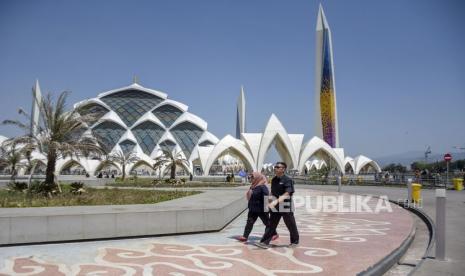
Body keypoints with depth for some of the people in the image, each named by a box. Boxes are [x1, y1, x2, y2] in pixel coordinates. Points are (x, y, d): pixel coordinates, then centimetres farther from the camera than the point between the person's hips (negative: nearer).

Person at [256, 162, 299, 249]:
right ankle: (265, 242, 5)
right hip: (275, 207, 6)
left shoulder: (288, 180, -16)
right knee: (271, 225, 4)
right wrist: (271, 202, 9)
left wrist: (276, 201, -35)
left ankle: (295, 241, 29)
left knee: (291, 225, 10)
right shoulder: (274, 180, 7)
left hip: (286, 207, -6)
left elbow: (286, 194, -25)